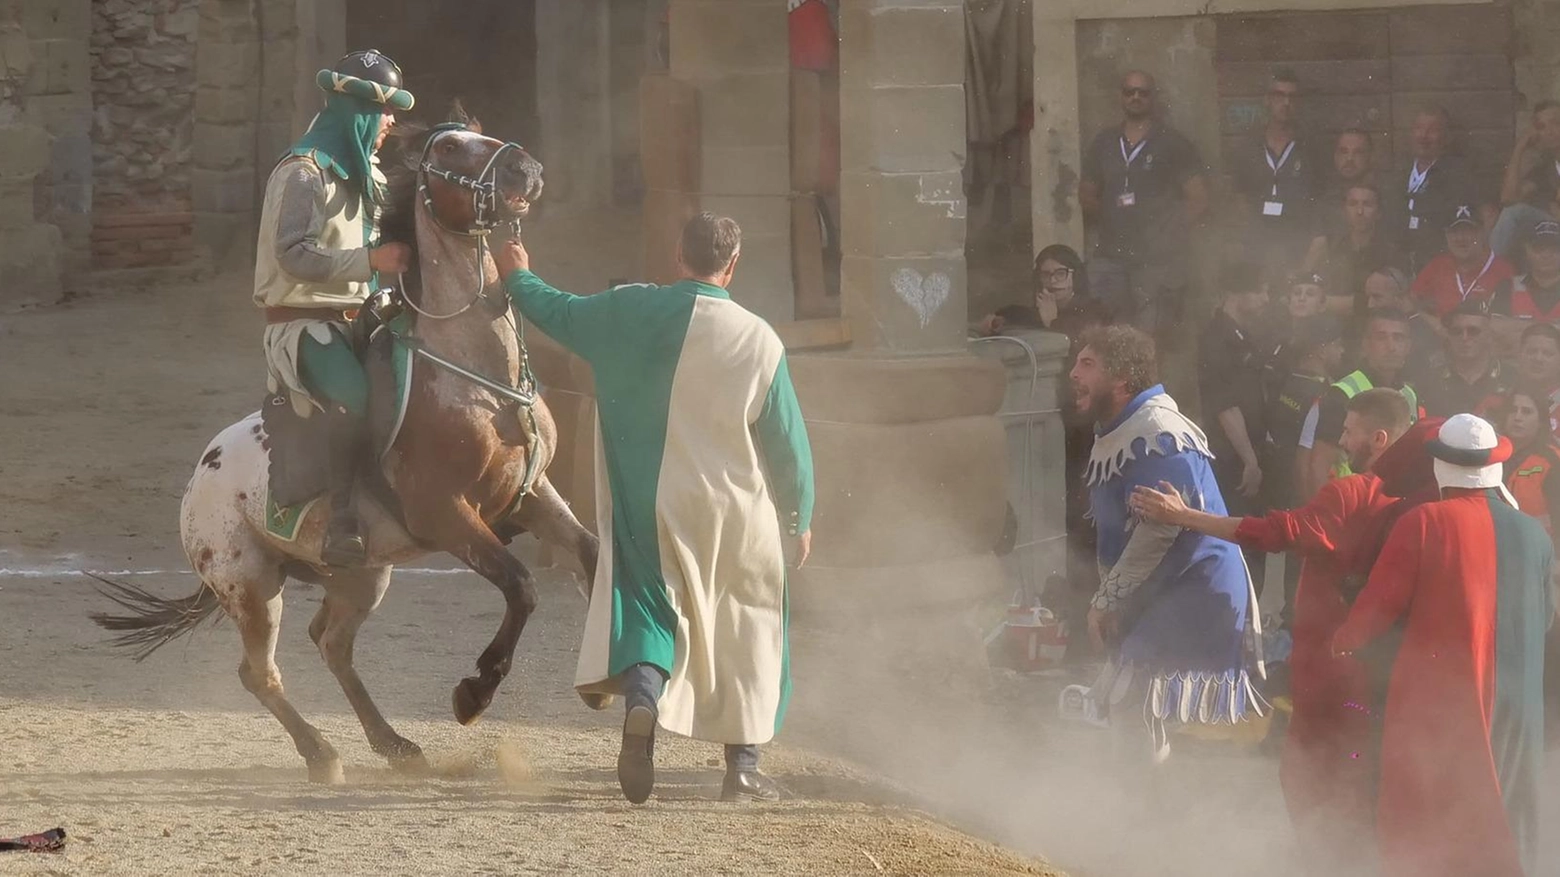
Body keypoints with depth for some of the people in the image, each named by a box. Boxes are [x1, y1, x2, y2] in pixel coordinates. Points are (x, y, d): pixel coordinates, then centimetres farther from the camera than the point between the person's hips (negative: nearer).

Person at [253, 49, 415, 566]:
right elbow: (295, 255, -23)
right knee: (354, 397, -33)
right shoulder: (304, 173, -13)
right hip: (302, 323, -10)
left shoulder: (361, 170, 18)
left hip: (348, 320, 10)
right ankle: (342, 527, -35)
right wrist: (371, 260, -26)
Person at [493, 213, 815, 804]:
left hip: (649, 510, 1)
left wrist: (518, 278, 34)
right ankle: (743, 766, 13)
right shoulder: (758, 341, -8)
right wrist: (800, 517, 12)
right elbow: (788, 443, -2)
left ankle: (641, 700, -23)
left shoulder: (631, 312, -5)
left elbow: (557, 314, 12)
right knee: (745, 632, 13)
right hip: (737, 515, -1)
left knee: (650, 607, 8)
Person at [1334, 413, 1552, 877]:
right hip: (1515, 700, 3)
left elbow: (1383, 601, -9)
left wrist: (1344, 640, 11)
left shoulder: (1424, 522, -11)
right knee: (1501, 830, 13)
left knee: (1423, 828, 6)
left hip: (1437, 695, -3)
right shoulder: (1532, 533, 2)